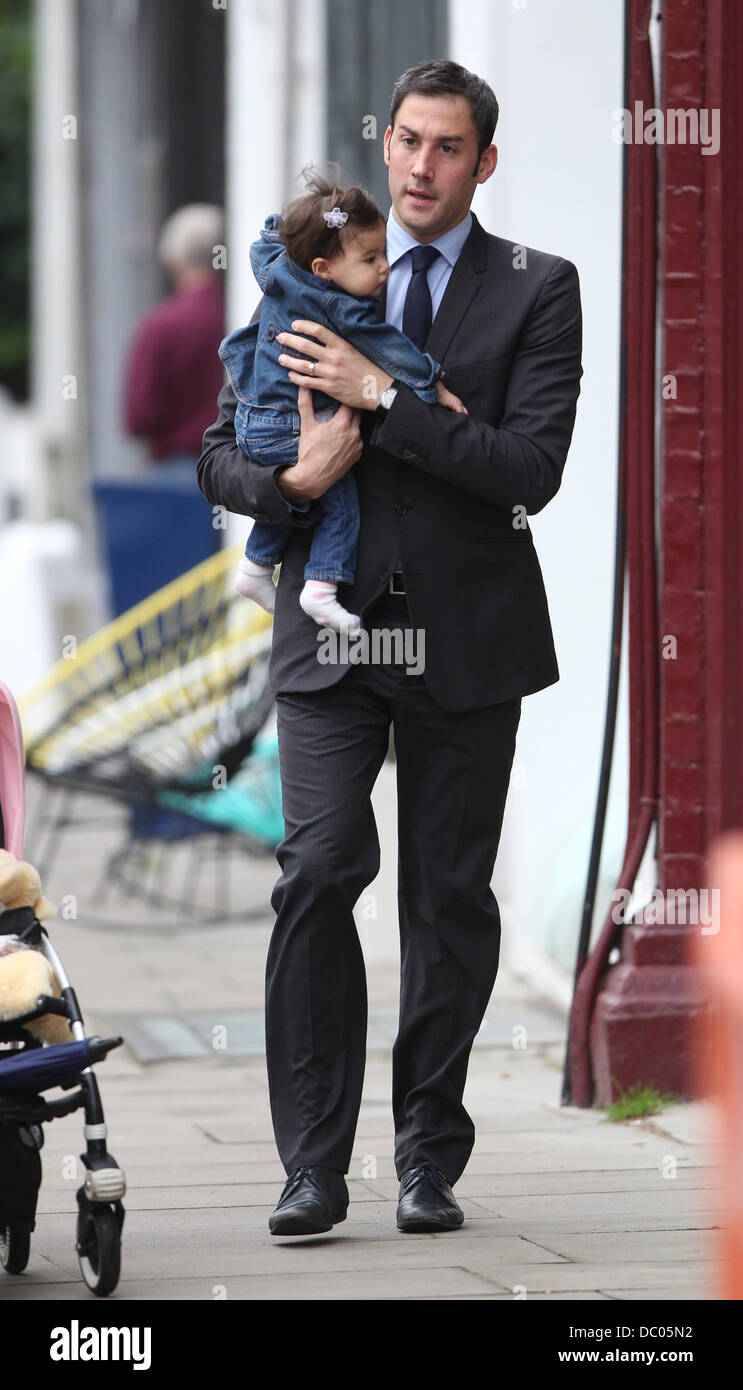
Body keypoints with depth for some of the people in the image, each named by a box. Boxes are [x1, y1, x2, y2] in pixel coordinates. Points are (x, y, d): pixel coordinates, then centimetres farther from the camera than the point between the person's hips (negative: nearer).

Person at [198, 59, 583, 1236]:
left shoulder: (537, 290, 2)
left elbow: (532, 468, -11)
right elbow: (221, 455, 9)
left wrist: (383, 397, -17)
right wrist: (290, 482, -13)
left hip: (469, 640, -1)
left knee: (451, 894, 4)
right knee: (320, 868, -13)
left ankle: (429, 1160, 16)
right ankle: (313, 1165, -8)